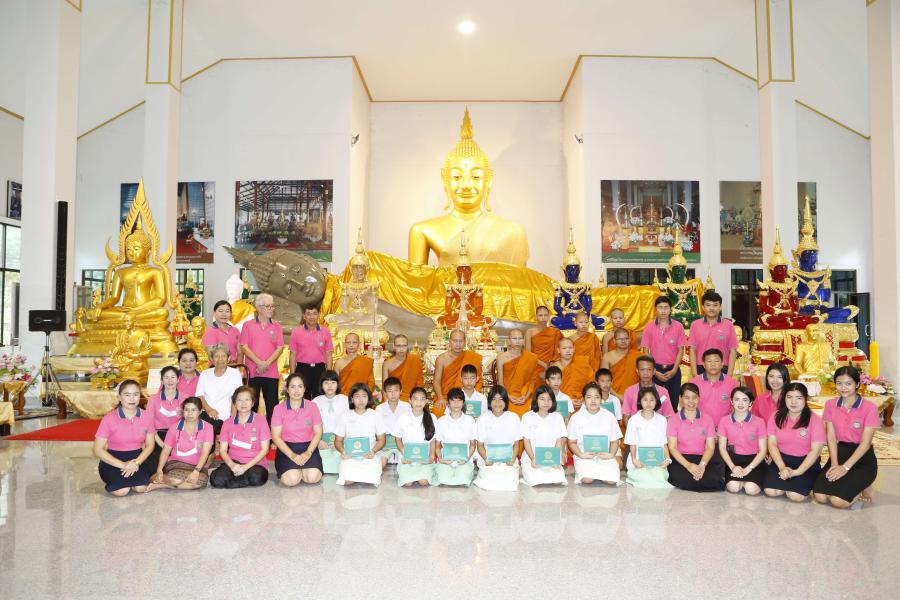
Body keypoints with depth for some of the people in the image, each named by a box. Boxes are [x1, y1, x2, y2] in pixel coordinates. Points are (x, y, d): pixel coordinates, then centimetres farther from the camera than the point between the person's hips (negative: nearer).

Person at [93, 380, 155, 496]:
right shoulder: (109, 418, -15)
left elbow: (150, 445, 2)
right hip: (113, 460, -2)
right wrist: (123, 465, -21)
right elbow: (98, 450, -13)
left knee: (141, 488, -24)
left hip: (136, 458, 2)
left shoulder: (147, 416, -6)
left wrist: (137, 462, -16)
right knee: (121, 490, -27)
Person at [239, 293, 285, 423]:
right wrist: (259, 362, -13)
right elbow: (244, 347, -3)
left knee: (272, 405, 1)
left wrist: (267, 363, -13)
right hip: (252, 372, -1)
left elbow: (280, 347, 1)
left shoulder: (276, 326, 9)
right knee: (251, 405, 4)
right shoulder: (248, 325, 5)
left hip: (271, 372, 1)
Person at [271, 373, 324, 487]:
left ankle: (299, 469, 8)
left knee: (313, 477, -25)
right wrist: (292, 455, -16)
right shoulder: (279, 408, -3)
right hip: (286, 448, -1)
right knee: (291, 479, -27)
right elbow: (276, 436, -4)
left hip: (308, 446, 2)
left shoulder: (312, 406, 2)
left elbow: (318, 432, 2)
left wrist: (308, 453, -13)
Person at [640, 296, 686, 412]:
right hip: (655, 369, 0)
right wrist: (654, 372, -6)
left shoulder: (678, 327, -1)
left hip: (672, 370, 0)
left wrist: (674, 370, -8)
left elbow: (680, 350, 1)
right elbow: (645, 351, 0)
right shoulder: (649, 327, -1)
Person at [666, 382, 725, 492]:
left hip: (702, 458, 1)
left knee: (716, 481, -29)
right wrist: (688, 465, -20)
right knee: (681, 479, -34)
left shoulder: (707, 419, 8)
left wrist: (702, 465, -18)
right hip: (681, 459, -1)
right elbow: (672, 448, -4)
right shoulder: (674, 420, 3)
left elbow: (710, 447, 2)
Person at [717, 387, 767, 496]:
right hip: (733, 458, 0)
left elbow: (762, 451, -4)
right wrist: (732, 467, -15)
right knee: (733, 487, -26)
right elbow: (722, 448, 2)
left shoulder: (759, 422, -5)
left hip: (753, 460, 0)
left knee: (751, 489, -24)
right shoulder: (724, 421, -1)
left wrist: (748, 469, -15)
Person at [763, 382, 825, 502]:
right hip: (782, 459, 2)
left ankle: (806, 485, 10)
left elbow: (815, 450, -11)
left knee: (796, 495, -24)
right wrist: (782, 467, -16)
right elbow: (772, 444, -1)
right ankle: (787, 485, 12)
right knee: (770, 491, -20)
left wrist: (797, 472, -19)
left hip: (806, 462, -2)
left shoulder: (814, 420, -9)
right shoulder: (776, 417, 0)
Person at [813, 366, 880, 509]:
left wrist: (845, 467, -19)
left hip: (862, 458, -4)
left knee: (838, 500, -23)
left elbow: (865, 442, -13)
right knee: (820, 496, -17)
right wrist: (835, 464, -14)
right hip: (839, 453, 4)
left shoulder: (869, 408, -10)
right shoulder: (830, 405, 3)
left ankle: (862, 488, 8)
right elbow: (831, 436, -1)